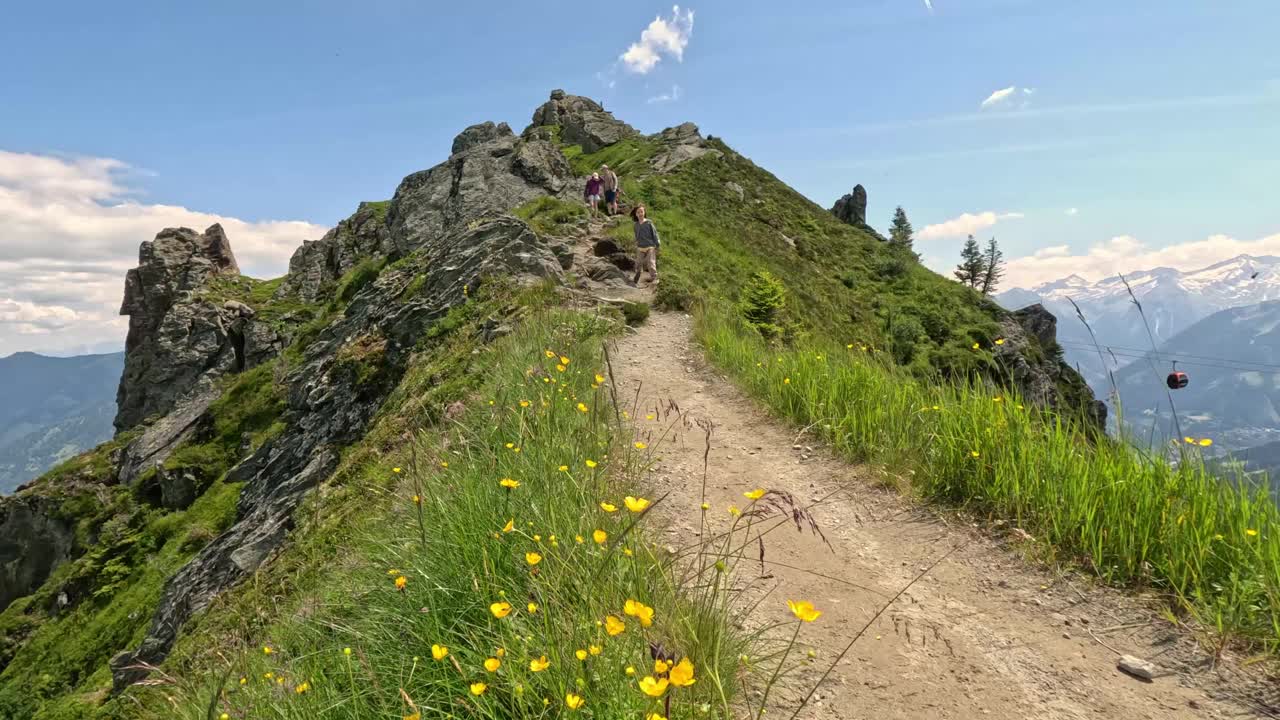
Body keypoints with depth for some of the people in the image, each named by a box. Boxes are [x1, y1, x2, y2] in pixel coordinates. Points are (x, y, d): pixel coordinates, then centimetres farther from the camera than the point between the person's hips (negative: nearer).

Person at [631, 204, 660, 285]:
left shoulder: (649, 222, -7)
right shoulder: (636, 225, 4)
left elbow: (654, 233, -4)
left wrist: (657, 245, -5)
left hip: (650, 247, -4)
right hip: (640, 248, 4)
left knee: (651, 263, -13)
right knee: (638, 264, 7)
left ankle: (655, 278, -5)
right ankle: (636, 280, 19)